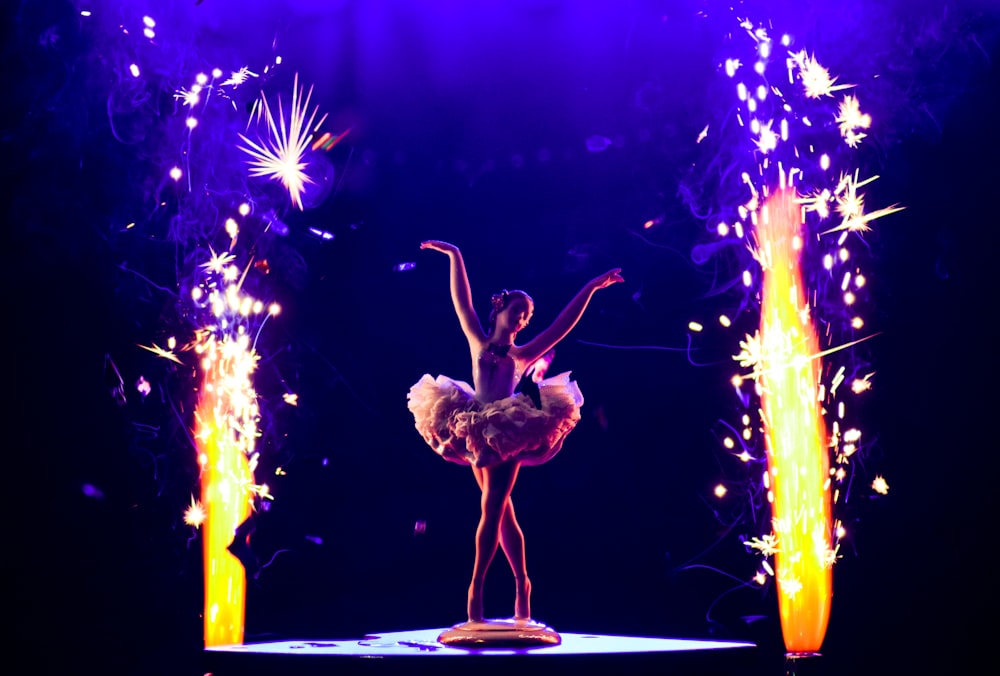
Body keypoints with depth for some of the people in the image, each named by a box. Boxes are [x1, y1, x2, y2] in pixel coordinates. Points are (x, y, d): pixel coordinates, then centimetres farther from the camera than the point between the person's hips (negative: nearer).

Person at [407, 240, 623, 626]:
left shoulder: (524, 354, 10)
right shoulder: (477, 343, 13)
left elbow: (563, 325, 5)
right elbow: (461, 301, 14)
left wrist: (590, 288, 1)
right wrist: (454, 255, 14)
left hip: (508, 433, -2)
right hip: (476, 432, 2)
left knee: (492, 510, -8)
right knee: (502, 511, 8)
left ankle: (476, 589, -6)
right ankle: (521, 584, 16)